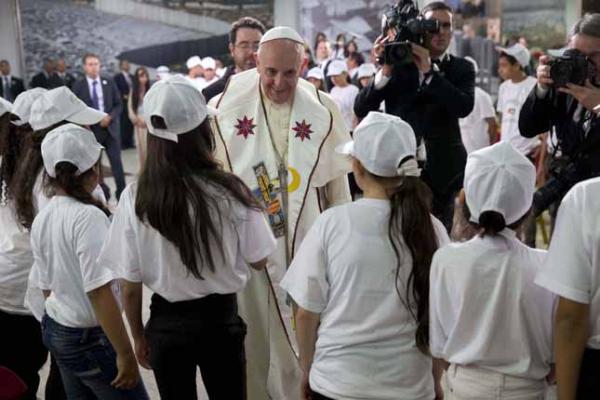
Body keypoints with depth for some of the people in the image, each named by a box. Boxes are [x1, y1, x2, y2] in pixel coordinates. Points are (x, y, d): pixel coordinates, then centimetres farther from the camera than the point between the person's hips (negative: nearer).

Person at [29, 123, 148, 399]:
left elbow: (46, 287, 9)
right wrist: (125, 353, -20)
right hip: (91, 338, -7)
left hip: (55, 331, 8)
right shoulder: (88, 217, -22)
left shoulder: (42, 219, 0)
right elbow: (99, 293, -25)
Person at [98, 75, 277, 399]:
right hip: (220, 320, -1)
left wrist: (138, 337, 9)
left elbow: (130, 286, -7)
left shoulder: (135, 198, -15)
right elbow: (258, 261, -3)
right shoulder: (229, 191, -17)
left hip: (166, 324, 1)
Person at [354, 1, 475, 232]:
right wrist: (385, 71, -17)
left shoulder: (461, 68, 6)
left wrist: (428, 71, -18)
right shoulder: (398, 63, 3)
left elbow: (464, 107, -15)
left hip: (440, 170, 1)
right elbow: (361, 110, -4)